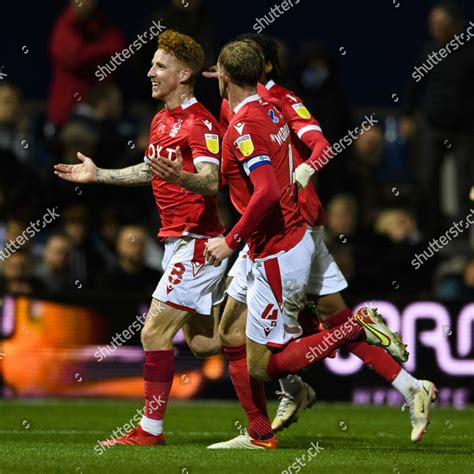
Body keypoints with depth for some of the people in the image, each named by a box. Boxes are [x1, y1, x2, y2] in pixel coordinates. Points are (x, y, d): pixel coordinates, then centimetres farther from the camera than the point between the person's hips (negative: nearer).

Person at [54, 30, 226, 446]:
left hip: (195, 243, -10)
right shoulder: (161, 120, 14)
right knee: (204, 341, 13)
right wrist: (98, 175, 27)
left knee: (155, 332, -10)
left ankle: (150, 430, -3)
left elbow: (211, 181, -28)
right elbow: (150, 170, 30)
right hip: (177, 241, 10)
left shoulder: (199, 122, -15)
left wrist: (179, 177, -47)